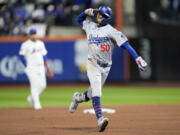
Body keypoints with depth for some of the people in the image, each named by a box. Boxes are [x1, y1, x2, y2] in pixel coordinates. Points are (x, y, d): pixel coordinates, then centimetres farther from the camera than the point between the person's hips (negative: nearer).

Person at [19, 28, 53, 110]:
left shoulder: (40, 43, 14)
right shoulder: (26, 44, -5)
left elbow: (44, 55, 18)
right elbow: (21, 55, -5)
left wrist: (47, 67, 14)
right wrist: (27, 66, -8)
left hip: (40, 67, 6)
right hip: (31, 68, -6)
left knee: (42, 85, 3)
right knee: (34, 85, -11)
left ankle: (31, 98, 23)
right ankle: (36, 103, -6)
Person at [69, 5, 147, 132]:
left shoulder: (110, 30, -7)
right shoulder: (90, 26, 8)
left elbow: (125, 44, -16)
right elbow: (80, 19, 27)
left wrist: (137, 58, -28)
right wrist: (86, 12, 4)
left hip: (105, 67, 0)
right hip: (93, 64, 0)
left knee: (93, 93, 12)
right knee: (96, 91, -18)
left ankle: (78, 97, 45)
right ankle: (100, 120, -28)